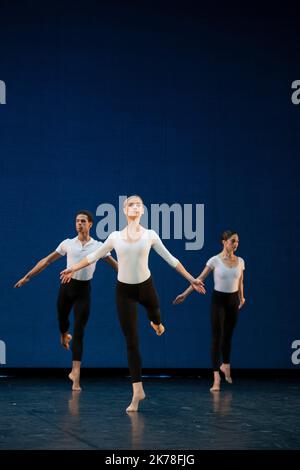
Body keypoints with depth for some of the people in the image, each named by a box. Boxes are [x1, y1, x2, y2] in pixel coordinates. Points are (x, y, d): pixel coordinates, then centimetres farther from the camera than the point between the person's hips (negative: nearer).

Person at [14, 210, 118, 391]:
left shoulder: (98, 246, -1)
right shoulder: (67, 243, 2)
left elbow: (115, 264, 6)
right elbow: (47, 261, 6)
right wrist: (27, 276, 4)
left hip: (83, 290, -2)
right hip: (67, 286, 2)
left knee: (79, 332, -7)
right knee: (62, 319, 17)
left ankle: (76, 374, -10)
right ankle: (65, 335, 57)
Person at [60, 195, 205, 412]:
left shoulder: (150, 235, -2)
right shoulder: (115, 236, 0)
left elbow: (170, 258, 4)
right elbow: (94, 256, 13)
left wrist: (191, 278, 4)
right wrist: (73, 269, 16)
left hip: (145, 286, 0)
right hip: (124, 290, 0)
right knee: (131, 342, -2)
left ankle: (157, 324, 71)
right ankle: (138, 390, 1)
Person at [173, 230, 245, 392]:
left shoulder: (240, 261, 1)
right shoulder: (215, 260, -10)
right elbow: (200, 278, -8)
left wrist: (241, 297, 26)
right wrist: (185, 293, -12)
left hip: (233, 300, 4)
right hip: (219, 300, -4)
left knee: (228, 336, 17)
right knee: (217, 337, -7)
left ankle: (225, 365, 42)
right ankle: (216, 377, -8)